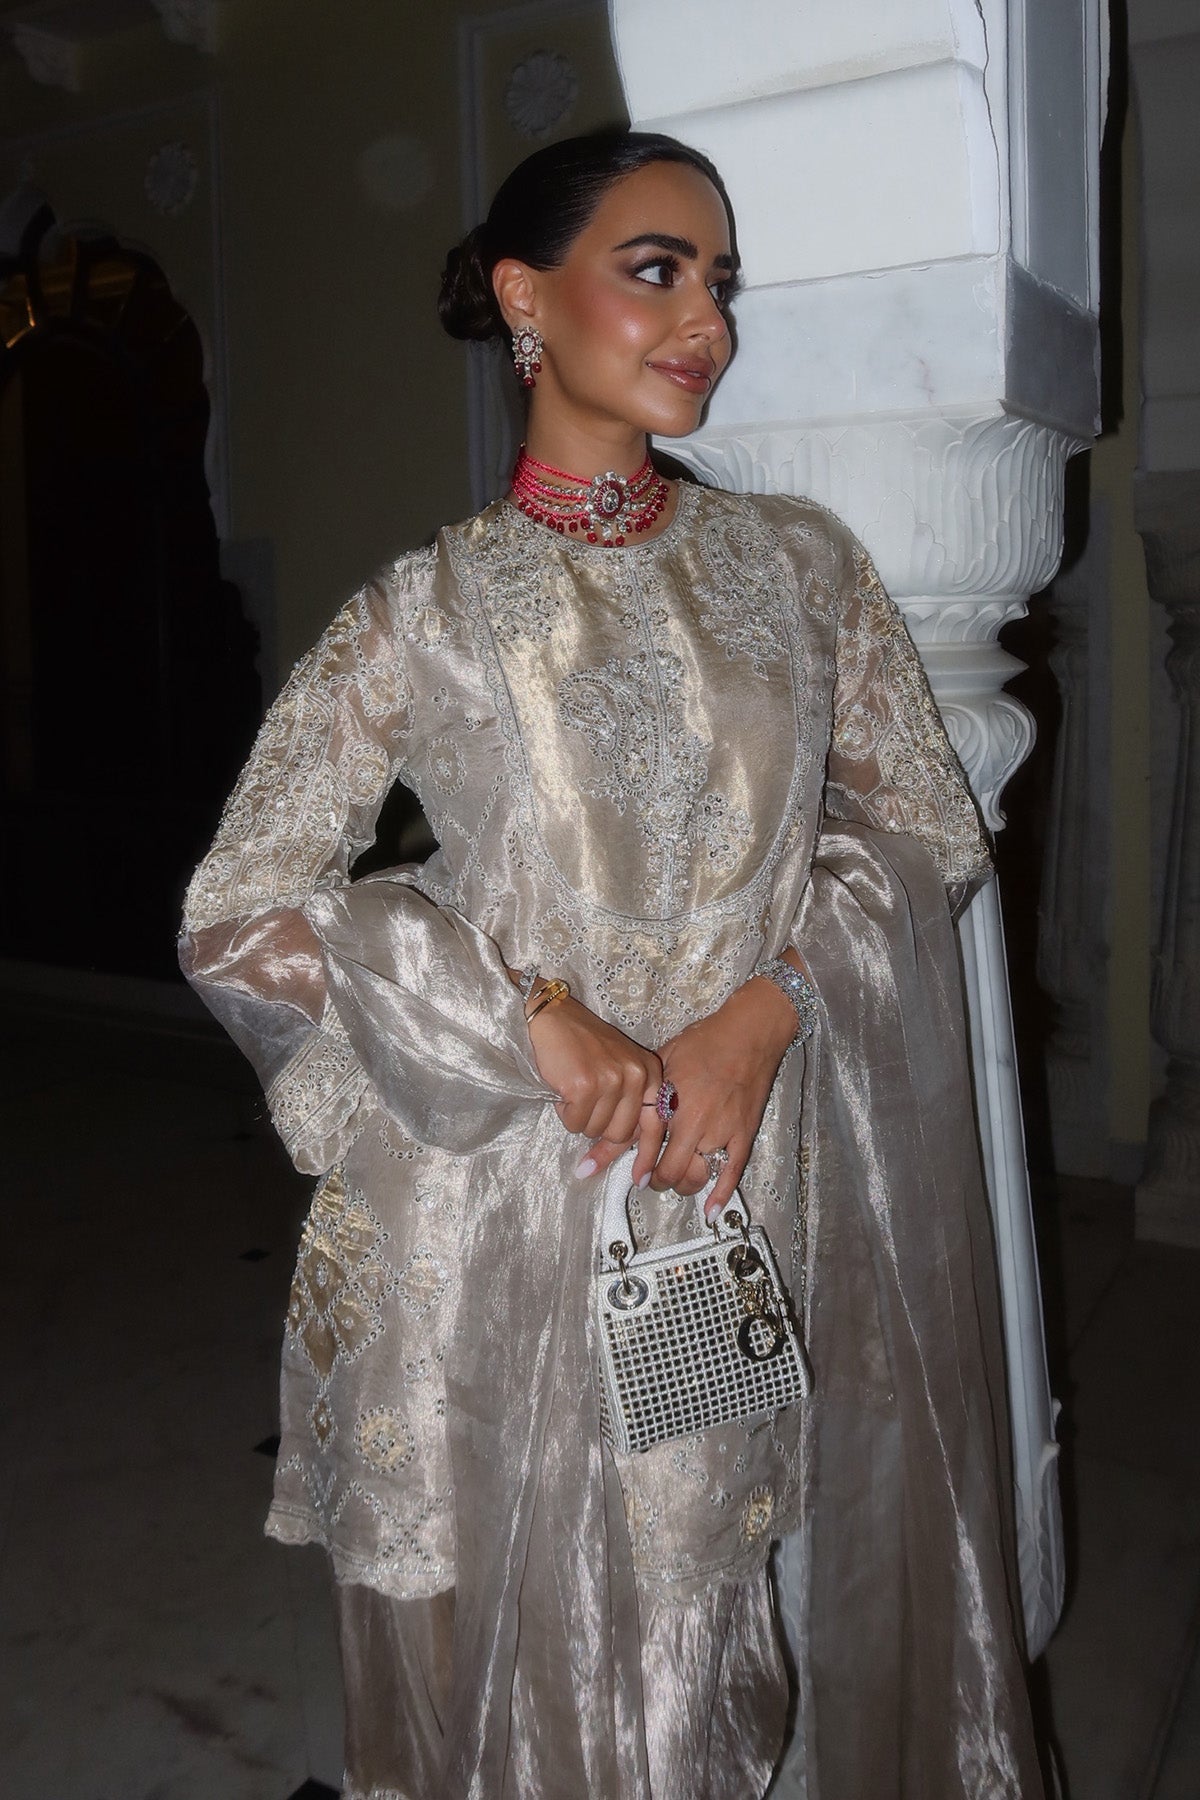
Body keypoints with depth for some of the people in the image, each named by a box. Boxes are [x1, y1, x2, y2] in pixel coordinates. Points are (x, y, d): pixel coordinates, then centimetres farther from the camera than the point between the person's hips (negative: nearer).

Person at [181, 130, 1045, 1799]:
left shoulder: (799, 559, 7)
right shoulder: (421, 609, -1)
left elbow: (929, 826, 6)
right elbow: (236, 913, -4)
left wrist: (764, 1007, -11)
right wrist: (529, 1016, -15)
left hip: (749, 1183, 2)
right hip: (493, 1199, -1)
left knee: (699, 1629, 13)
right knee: (523, 1630, 11)